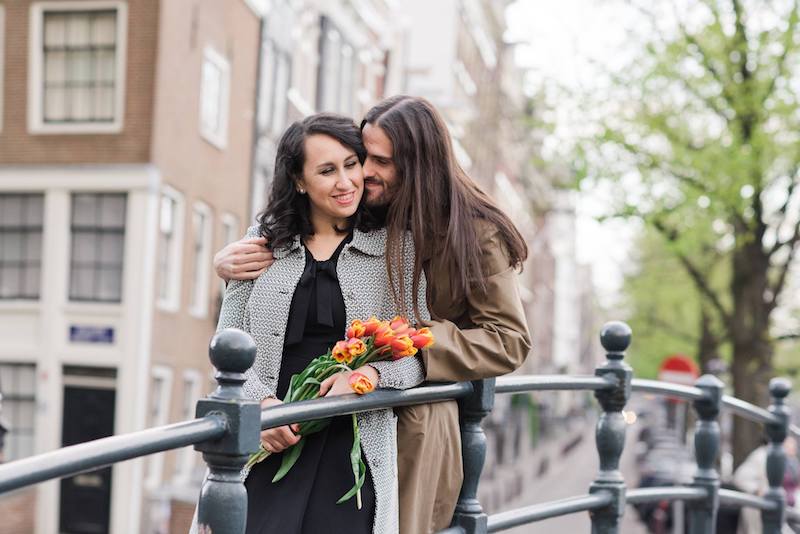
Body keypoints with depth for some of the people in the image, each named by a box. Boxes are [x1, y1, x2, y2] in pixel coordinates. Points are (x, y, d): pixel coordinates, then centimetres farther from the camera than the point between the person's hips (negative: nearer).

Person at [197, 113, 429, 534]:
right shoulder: (265, 241, 11)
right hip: (271, 439, 1)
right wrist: (260, 401, -9)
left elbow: (419, 352, 5)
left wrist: (371, 373, -16)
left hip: (355, 444, 0)